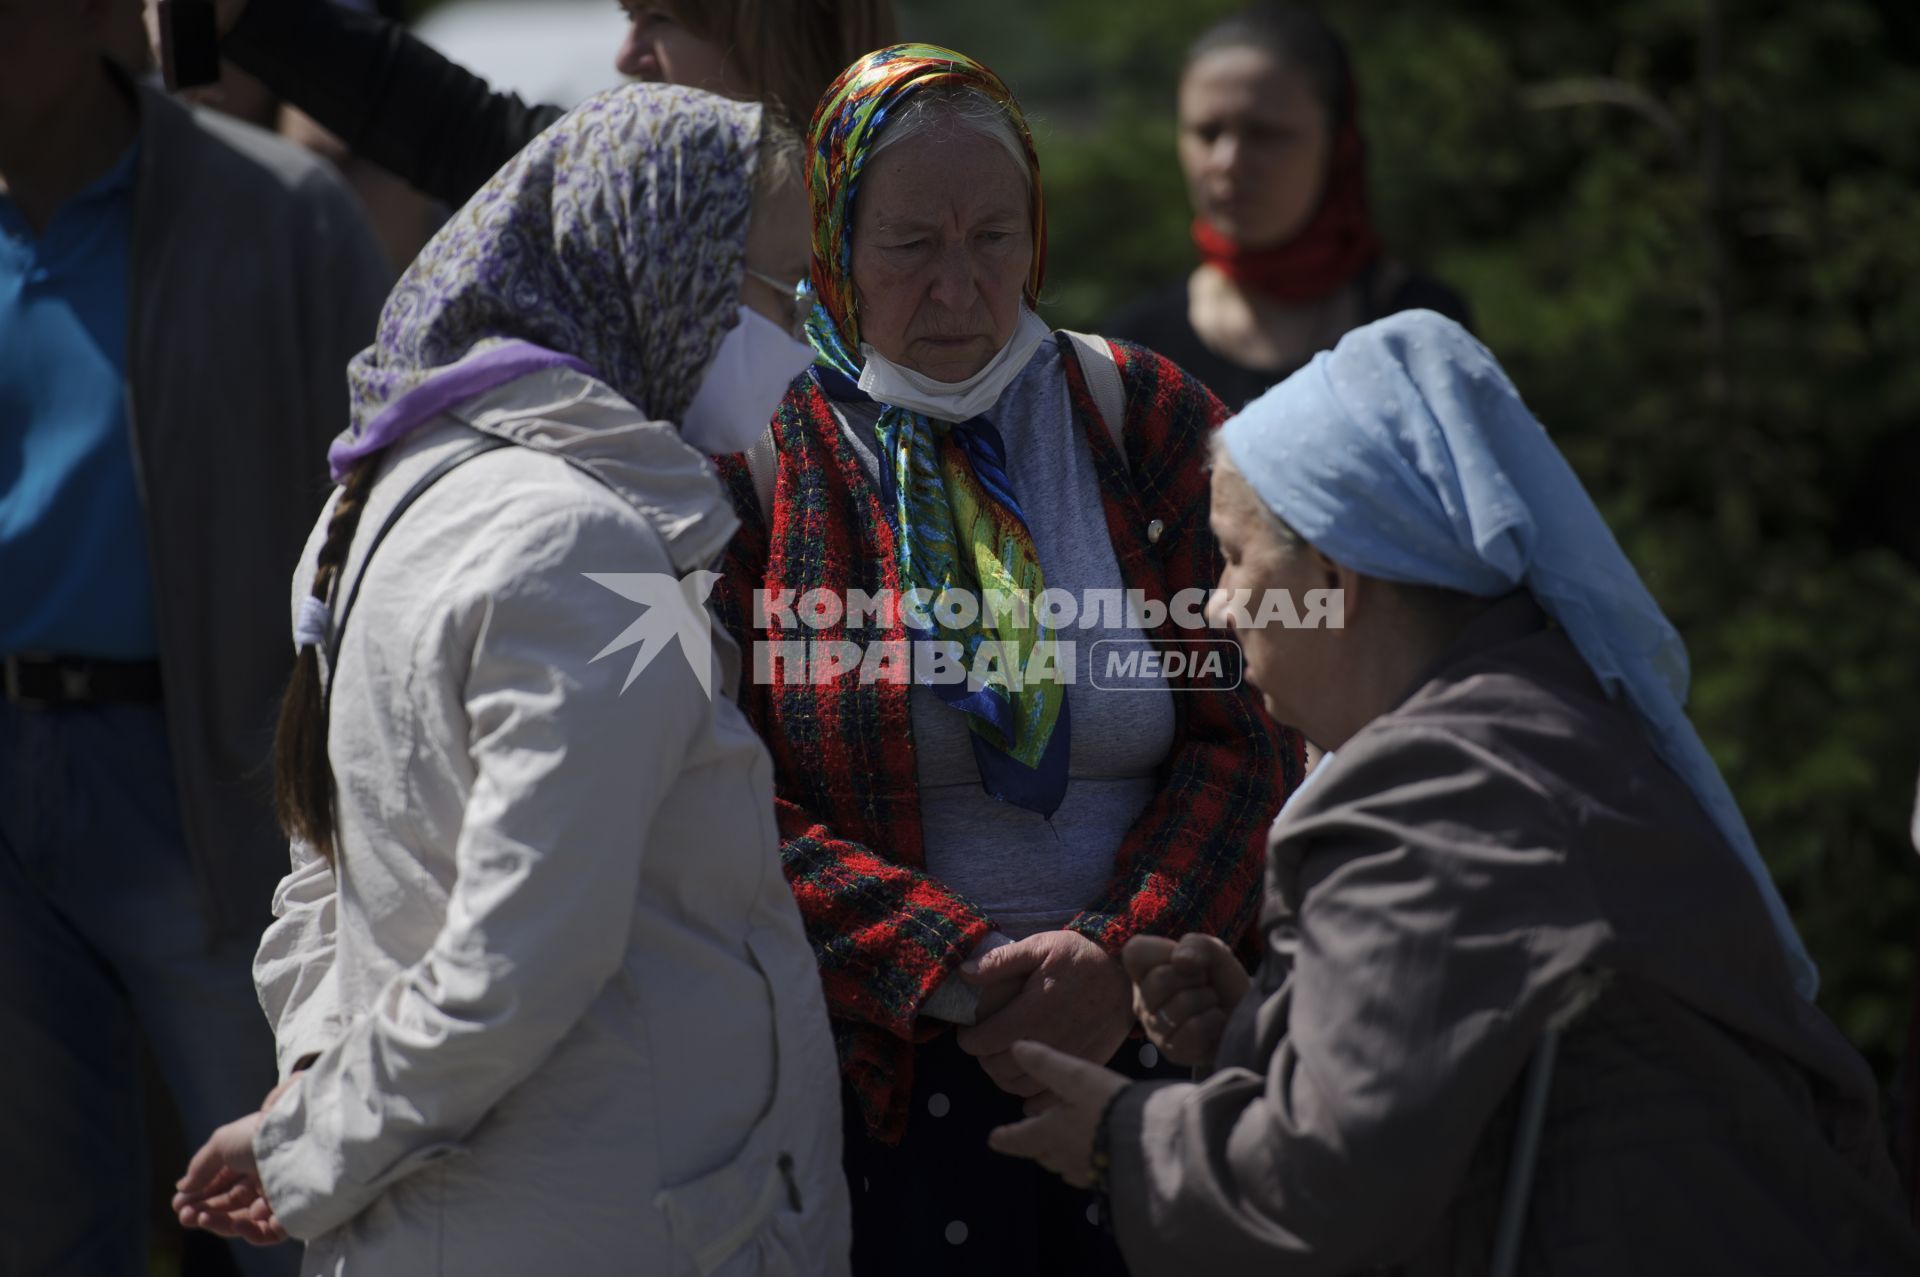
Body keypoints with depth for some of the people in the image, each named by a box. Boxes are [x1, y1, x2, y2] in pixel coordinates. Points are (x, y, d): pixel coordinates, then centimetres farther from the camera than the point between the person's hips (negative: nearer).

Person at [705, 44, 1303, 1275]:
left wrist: (1125, 953, -13)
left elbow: (1247, 737, 2)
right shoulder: (760, 462, -1)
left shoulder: (1149, 422, 6)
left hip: (1148, 1032, 2)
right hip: (877, 1071, -2)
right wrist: (950, 968, -17)